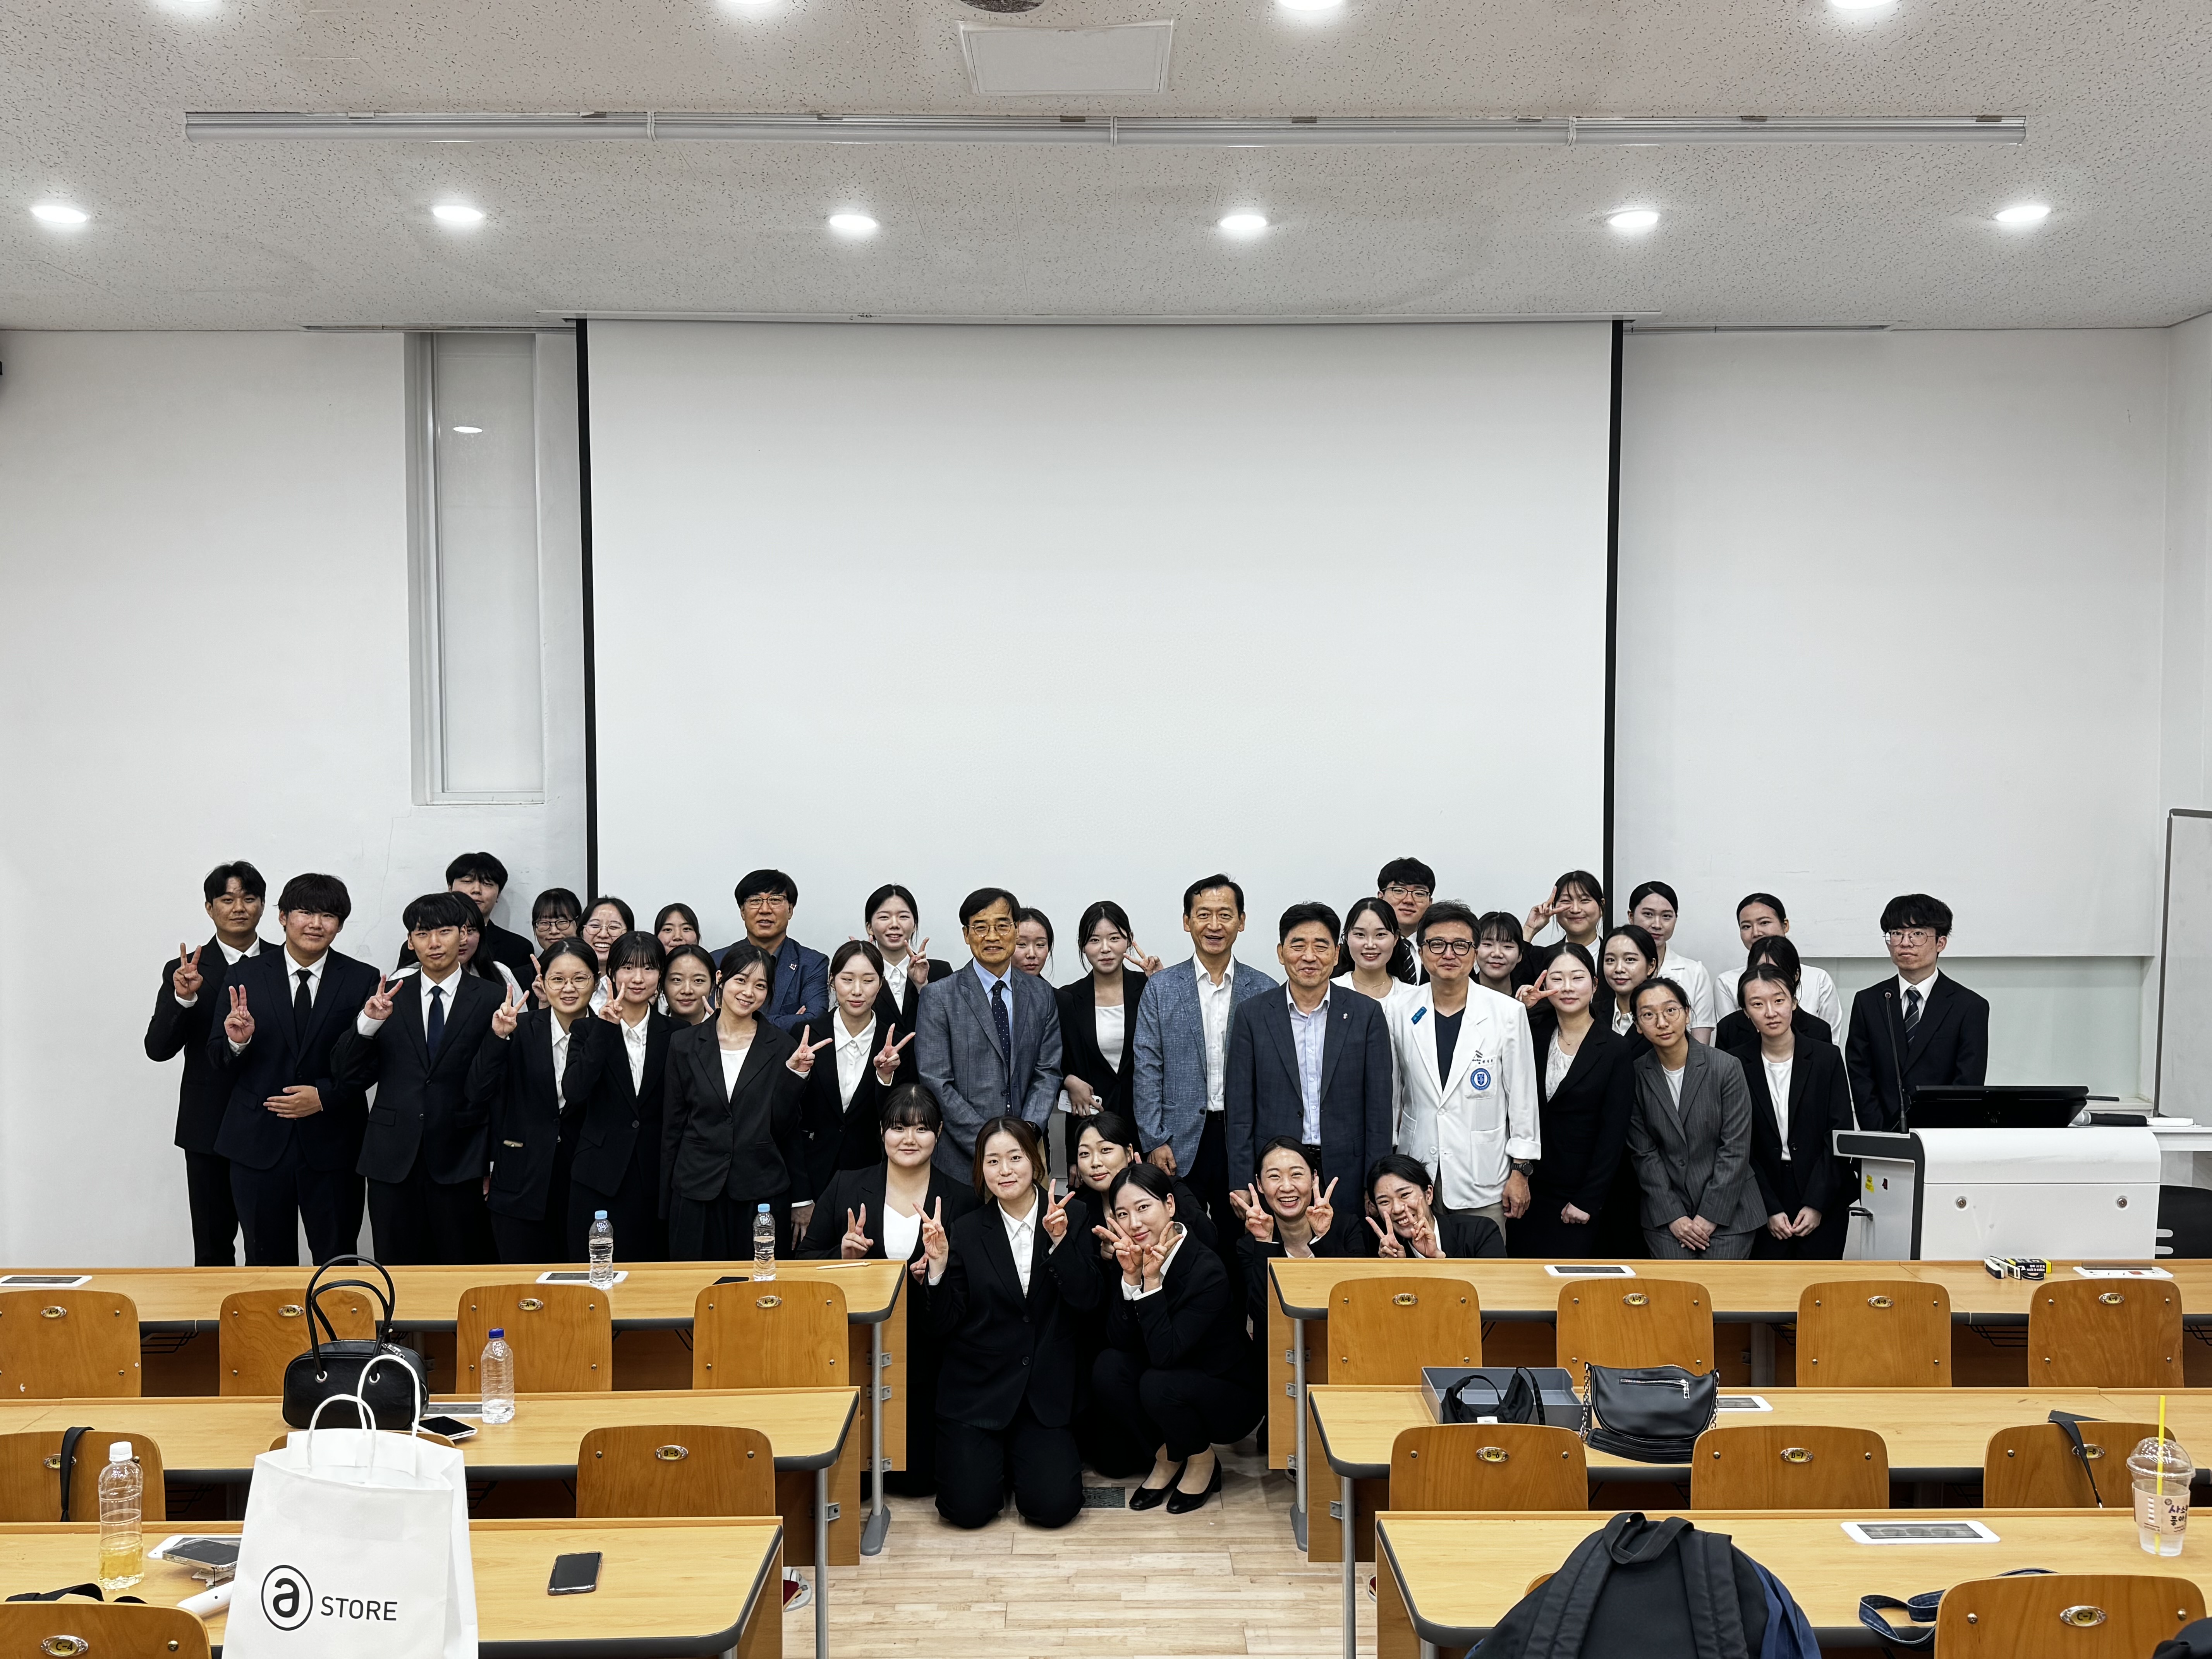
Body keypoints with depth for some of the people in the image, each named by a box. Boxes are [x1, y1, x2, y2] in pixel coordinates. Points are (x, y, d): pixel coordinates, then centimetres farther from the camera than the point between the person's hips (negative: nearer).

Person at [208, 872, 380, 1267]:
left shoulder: (362, 980, 0)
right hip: (259, 1145, 1)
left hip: (332, 1145, -1)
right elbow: (218, 1065, 4)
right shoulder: (244, 976, 3)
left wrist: (325, 1096, -13)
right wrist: (236, 1042, -17)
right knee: (267, 1265, 12)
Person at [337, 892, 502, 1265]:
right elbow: (351, 1077, 4)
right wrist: (368, 1024, -13)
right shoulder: (388, 998, 8)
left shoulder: (493, 999, 1)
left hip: (461, 1162, -2)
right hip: (394, 1162, 2)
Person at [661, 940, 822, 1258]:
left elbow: (784, 1128, -3)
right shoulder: (685, 1044, 5)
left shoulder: (783, 1047, 2)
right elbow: (672, 1128, 8)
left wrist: (794, 1072, -15)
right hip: (697, 1197, 1)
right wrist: (667, 1207, 8)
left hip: (762, 1194, -1)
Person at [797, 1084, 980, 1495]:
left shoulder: (961, 1200, 0)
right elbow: (804, 1261, 6)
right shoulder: (845, 1188, 3)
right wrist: (843, 1255, -13)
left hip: (925, 1352, -1)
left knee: (914, 1479, -3)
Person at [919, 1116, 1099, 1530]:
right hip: (978, 1386, 0)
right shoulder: (967, 1232, 1)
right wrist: (938, 1266, -17)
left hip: (1044, 1390, 0)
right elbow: (945, 1325, -1)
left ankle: (1022, 1453, 20)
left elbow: (1086, 1301, -10)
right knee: (969, 1507, -13)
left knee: (1054, 1505, -14)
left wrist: (1060, 1240, -23)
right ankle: (993, 1457, 21)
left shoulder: (1070, 1218, -1)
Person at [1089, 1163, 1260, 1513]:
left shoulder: (1206, 1270, -26)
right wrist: (1131, 1276, -26)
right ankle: (1166, 1458, 3)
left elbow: (1165, 1353, -29)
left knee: (1159, 1384, -32)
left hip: (1232, 1401, -5)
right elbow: (1120, 1341, -14)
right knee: (1108, 1366, -20)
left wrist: (1152, 1280, -32)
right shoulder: (1129, 1258, -8)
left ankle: (1203, 1462, 0)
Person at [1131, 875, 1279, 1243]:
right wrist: (1155, 1141, -5)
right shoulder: (1161, 989, 3)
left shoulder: (1265, 991, 5)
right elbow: (1146, 1070, 1)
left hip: (1244, 1142, 1)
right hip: (1180, 1144, 0)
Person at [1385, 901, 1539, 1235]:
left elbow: (1523, 1098, 1)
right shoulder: (1399, 1014, 4)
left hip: (1483, 1178, -1)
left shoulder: (1508, 1013, -1)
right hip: (1417, 1176, 2)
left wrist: (1520, 1170, -1)